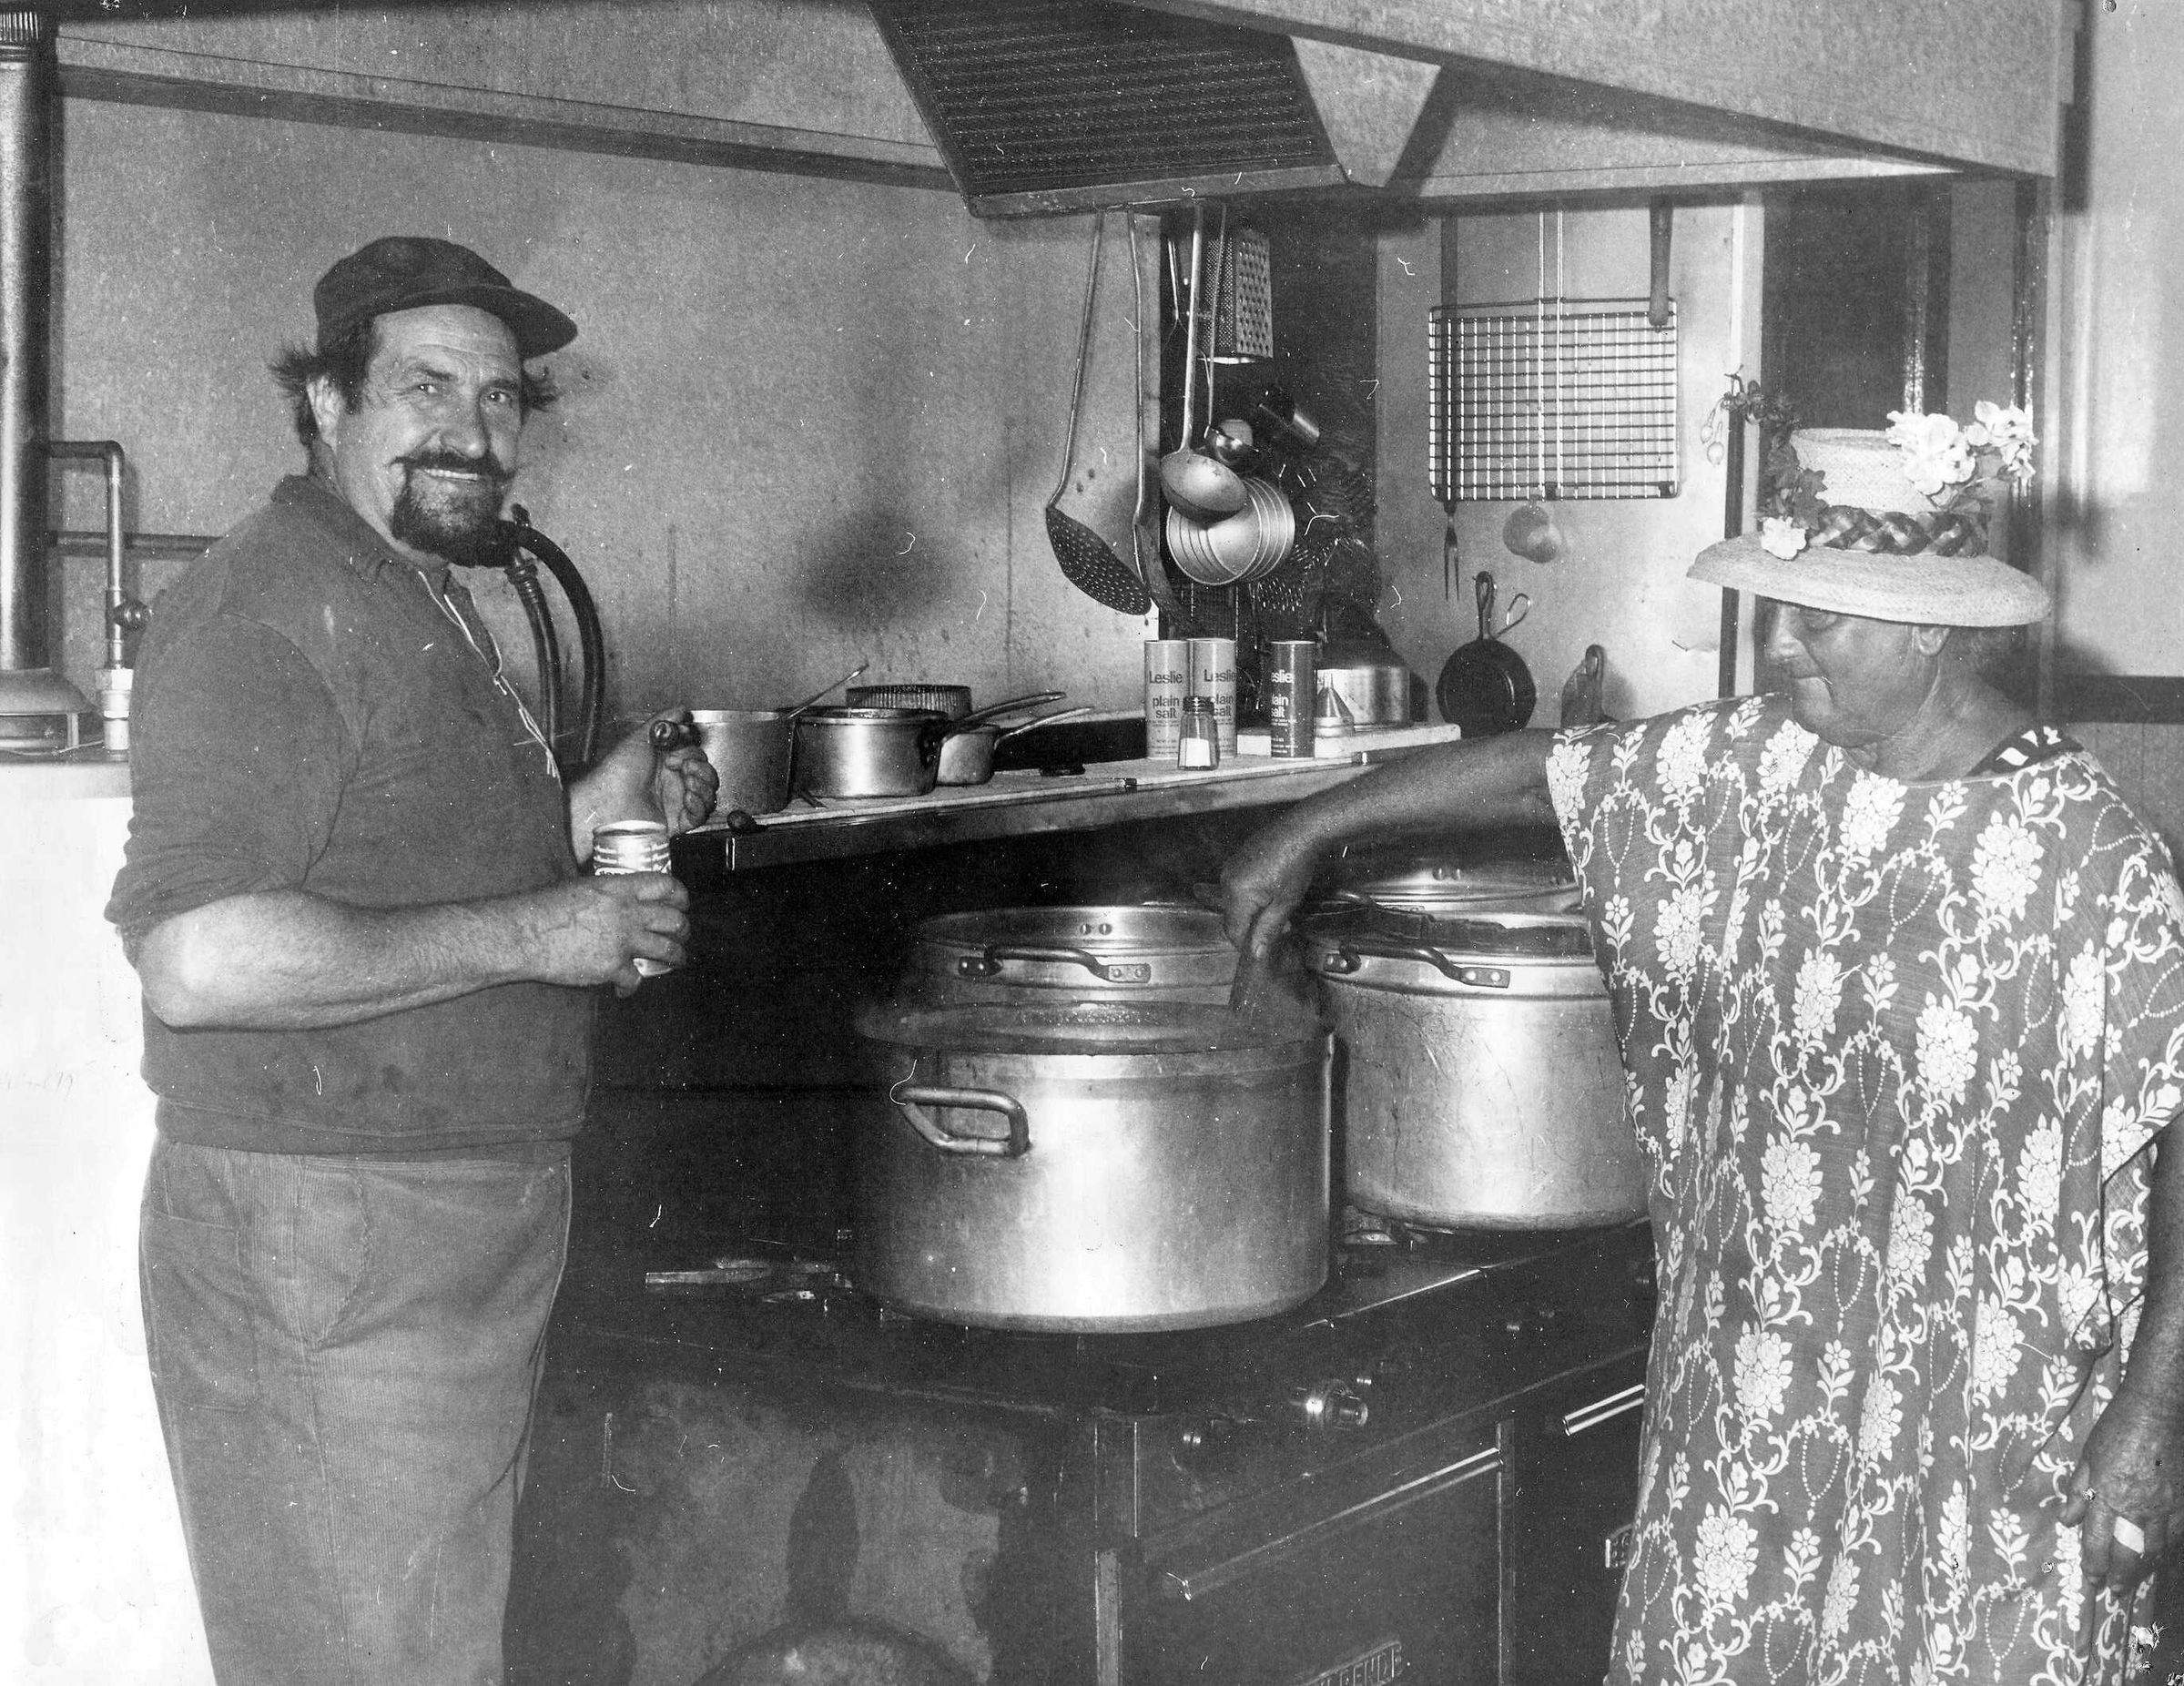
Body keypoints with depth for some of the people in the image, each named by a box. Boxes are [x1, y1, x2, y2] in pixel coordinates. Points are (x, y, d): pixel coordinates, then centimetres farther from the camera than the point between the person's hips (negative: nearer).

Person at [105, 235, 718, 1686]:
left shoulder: (426, 609, 17)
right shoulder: (266, 610, -16)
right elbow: (199, 960, -27)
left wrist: (586, 821, 12)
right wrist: (529, 934, -21)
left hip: (470, 1237, 10)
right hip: (324, 1243, -10)